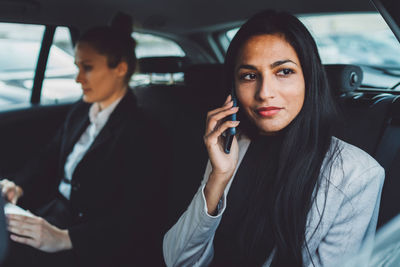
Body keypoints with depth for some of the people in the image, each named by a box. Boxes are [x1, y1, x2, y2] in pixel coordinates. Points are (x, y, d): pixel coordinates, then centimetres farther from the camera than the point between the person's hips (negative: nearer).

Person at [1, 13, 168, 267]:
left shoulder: (143, 133, -18)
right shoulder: (81, 112, 7)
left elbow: (136, 219, -22)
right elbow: (50, 158, 15)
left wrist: (64, 238, -29)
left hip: (95, 246, -7)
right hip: (55, 214, 7)